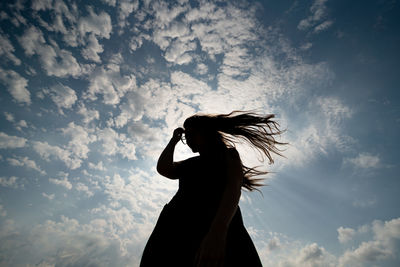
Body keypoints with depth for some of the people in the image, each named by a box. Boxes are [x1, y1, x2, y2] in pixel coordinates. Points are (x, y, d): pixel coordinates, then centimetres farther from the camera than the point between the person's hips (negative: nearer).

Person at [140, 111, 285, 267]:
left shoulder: (228, 154, 12)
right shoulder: (188, 164, 28)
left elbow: (234, 187, -6)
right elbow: (163, 169, 10)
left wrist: (218, 231, -24)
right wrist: (174, 140, 23)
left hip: (218, 230, -4)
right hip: (176, 230, 5)